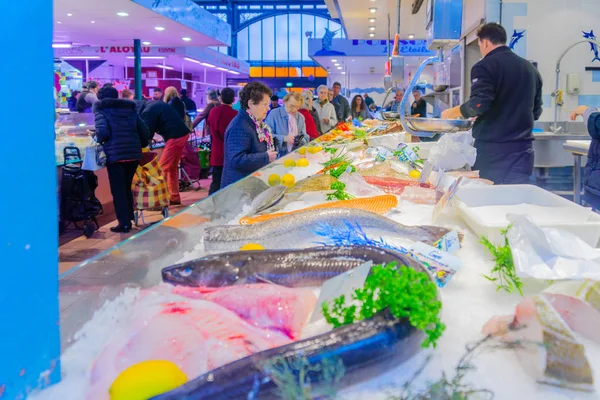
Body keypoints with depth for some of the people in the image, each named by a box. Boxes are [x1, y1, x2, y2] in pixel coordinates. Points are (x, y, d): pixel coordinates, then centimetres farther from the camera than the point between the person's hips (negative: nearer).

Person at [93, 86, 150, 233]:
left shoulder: (101, 110, 6)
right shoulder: (130, 109, 20)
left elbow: (103, 131, -12)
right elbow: (145, 132, 11)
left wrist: (99, 140, 8)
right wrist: (139, 146, 25)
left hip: (114, 154, -5)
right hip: (133, 153, 5)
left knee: (118, 190, 4)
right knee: (127, 187, 18)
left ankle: (124, 223, 2)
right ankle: (128, 219, 21)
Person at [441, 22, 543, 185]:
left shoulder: (485, 66, -7)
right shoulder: (530, 68, 13)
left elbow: (478, 104, -19)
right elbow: (536, 112, 17)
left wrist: (453, 112, -2)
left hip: (493, 149, -5)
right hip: (523, 150, 6)